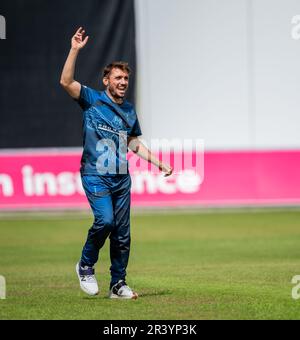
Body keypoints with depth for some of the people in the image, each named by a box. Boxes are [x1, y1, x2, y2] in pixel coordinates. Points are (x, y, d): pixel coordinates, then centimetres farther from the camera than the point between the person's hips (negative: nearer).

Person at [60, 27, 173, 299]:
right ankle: (86, 266, 0)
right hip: (95, 175, -5)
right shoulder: (92, 100, -1)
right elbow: (66, 82, -17)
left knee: (122, 233, 5)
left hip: (121, 178, 5)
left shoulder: (129, 110, 15)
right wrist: (75, 50, -24)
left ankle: (118, 285, 15)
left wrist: (159, 164, 19)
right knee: (105, 220, -23)